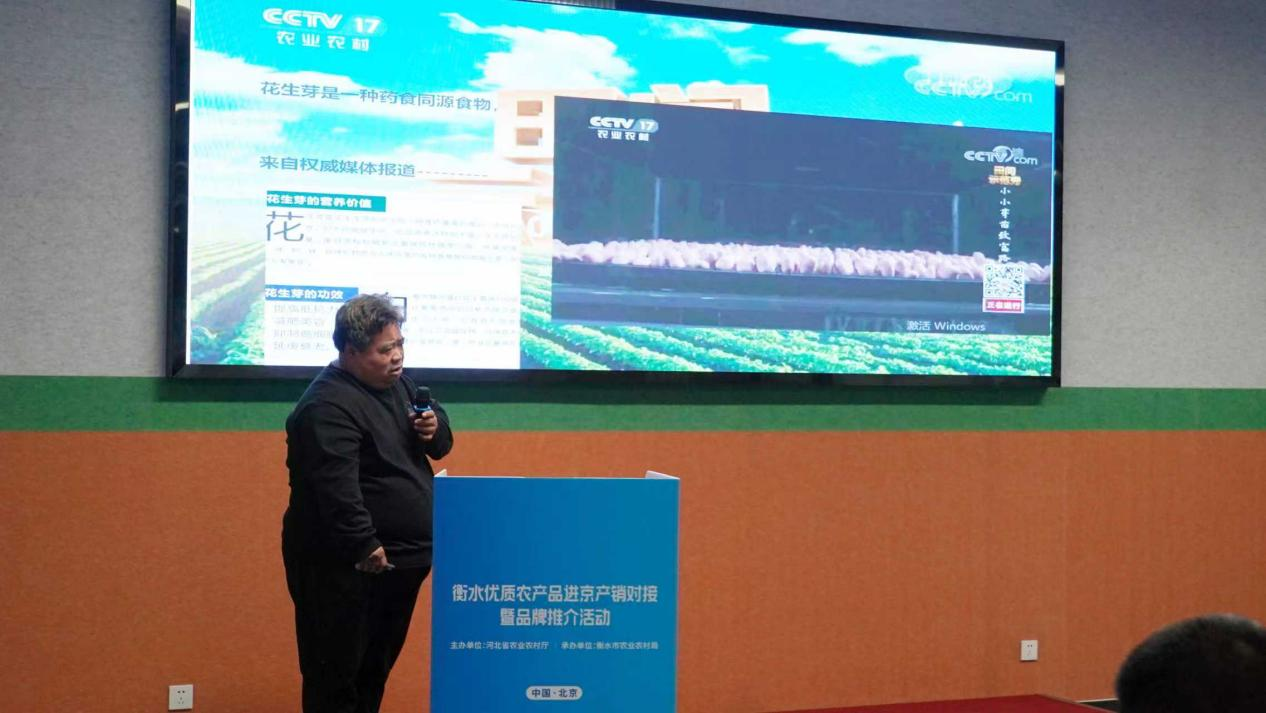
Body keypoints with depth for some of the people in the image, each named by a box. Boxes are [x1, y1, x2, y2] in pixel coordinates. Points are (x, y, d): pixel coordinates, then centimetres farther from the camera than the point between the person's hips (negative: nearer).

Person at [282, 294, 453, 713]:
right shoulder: (328, 406, -18)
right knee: (336, 678, -1)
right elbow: (337, 488, -26)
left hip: (401, 560, 9)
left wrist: (435, 428, -2)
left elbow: (440, 445, 20)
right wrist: (365, 546, -27)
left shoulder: (398, 384, 11)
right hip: (346, 567, -9)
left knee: (376, 672, 17)